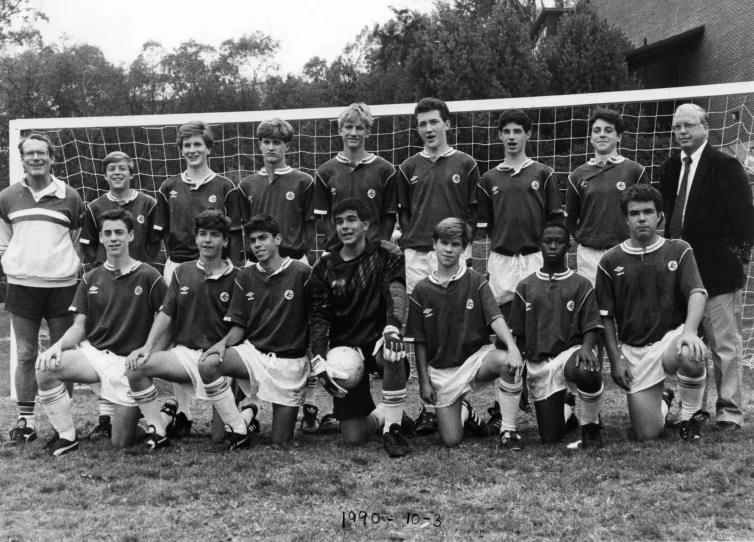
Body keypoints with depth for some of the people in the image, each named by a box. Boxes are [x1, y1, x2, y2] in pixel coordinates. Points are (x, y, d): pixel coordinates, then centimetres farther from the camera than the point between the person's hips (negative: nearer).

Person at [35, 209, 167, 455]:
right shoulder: (91, 279, 9)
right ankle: (66, 436, -9)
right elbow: (79, 327, 6)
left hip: (128, 362, -3)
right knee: (46, 368, -28)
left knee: (122, 443, -6)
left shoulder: (148, 276, -2)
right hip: (93, 353, 3)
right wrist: (58, 345, -14)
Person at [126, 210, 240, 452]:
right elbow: (166, 313, 5)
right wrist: (148, 346, -9)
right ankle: (159, 431, -12)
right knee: (135, 366, -24)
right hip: (185, 351, 3)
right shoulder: (182, 272, 11)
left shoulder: (236, 278, 1)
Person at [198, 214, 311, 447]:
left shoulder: (302, 273, -10)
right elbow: (239, 326, 6)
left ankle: (305, 413, 33)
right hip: (254, 351, 3)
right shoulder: (245, 277, 3)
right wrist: (225, 341, -14)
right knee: (208, 364, -28)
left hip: (290, 362, -3)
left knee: (280, 442, -3)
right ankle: (239, 430, -11)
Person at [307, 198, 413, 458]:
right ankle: (382, 415, 28)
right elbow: (319, 317, -1)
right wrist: (319, 361, -15)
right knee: (353, 438, -9)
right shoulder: (324, 268, 4)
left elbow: (396, 292, -18)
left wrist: (393, 326, -38)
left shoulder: (387, 256, -1)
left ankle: (392, 427, -19)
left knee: (393, 353, -41)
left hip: (377, 340, -1)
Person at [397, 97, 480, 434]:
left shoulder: (465, 165, 8)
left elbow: (475, 211, 6)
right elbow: (402, 212, 17)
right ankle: (429, 401, 4)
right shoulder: (408, 168, 14)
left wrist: (462, 246, -4)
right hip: (416, 255, 2)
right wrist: (410, 240, 3)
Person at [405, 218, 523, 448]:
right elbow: (419, 342, 5)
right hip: (442, 369, 1)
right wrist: (424, 381, 0)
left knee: (508, 362, -36)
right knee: (451, 441, -7)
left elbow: (495, 318, -14)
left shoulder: (476, 281, -1)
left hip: (477, 356, -1)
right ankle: (464, 411, 28)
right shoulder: (421, 290, 1)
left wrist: (513, 347, -33)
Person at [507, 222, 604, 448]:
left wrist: (586, 347, -22)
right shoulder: (525, 287, 10)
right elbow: (517, 336, 12)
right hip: (538, 365, 2)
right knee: (551, 437, -3)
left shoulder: (581, 285, 6)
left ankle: (590, 426, -10)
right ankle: (566, 410, 35)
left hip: (570, 352, -2)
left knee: (587, 372, -41)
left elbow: (591, 327, 0)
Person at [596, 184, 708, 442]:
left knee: (691, 355, -39)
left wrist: (689, 331, -30)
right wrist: (615, 359, -2)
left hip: (672, 336, -1)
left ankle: (691, 416, -8)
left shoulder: (679, 250, 2)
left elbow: (697, 293, -11)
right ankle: (662, 403, 34)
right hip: (634, 350, 1)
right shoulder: (610, 261, 3)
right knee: (647, 434, -6)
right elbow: (606, 316, 6)